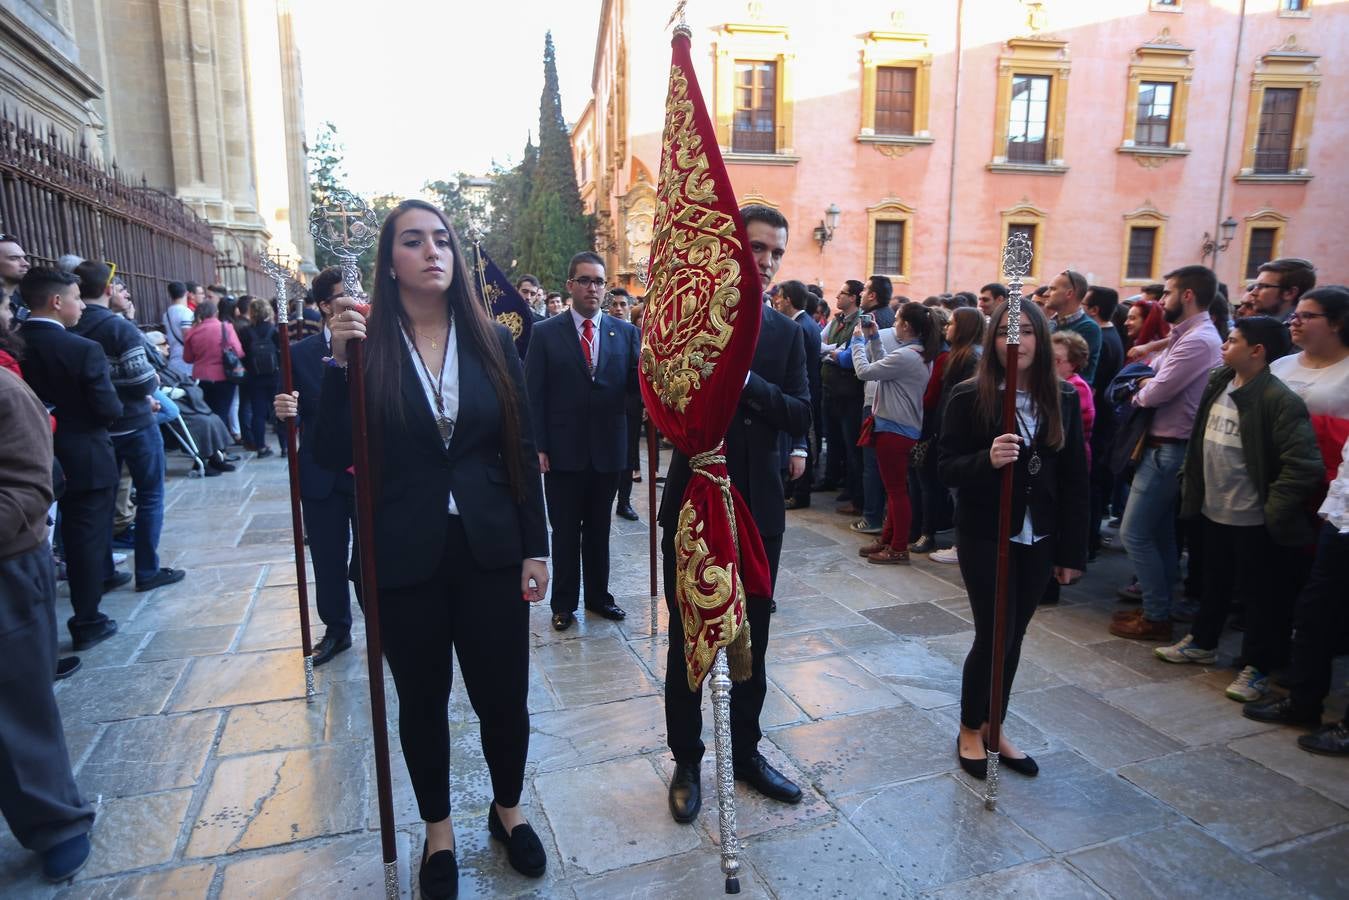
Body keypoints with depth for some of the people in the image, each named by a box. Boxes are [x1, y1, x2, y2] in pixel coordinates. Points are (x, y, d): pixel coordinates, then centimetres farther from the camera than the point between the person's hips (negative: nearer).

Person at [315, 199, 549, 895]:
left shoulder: (491, 341, 1)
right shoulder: (365, 343, -3)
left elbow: (522, 450, 2)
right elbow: (333, 456, -9)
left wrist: (535, 546, 1)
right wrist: (338, 360, -19)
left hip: (489, 550, 1)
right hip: (403, 558, -1)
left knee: (505, 696, 9)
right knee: (422, 701, 16)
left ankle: (507, 810, 38)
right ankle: (438, 830, 40)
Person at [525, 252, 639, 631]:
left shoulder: (626, 333, 4)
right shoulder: (545, 333, -2)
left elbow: (636, 386, -1)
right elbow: (533, 395, -4)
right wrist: (537, 447, -9)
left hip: (608, 450, 2)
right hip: (562, 451, -2)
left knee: (599, 529, 16)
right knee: (565, 532, 10)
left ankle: (598, 595, 32)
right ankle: (564, 603, 24)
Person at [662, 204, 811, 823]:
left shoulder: (786, 333, 5)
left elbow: (801, 417, -6)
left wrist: (745, 380, -20)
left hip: (759, 505, 3)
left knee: (752, 641, 16)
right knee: (687, 641, 10)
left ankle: (746, 753, 36)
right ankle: (687, 762, 29)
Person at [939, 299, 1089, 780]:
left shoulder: (1063, 399, 2)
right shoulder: (970, 397, -8)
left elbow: (1075, 479, 5)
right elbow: (946, 466, -9)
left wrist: (1072, 550, 4)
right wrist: (987, 460, -30)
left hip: (1038, 539, 4)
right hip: (985, 536, -4)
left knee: (1013, 636, 12)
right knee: (994, 634, -1)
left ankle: (993, 727, 31)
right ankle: (969, 730, 23)